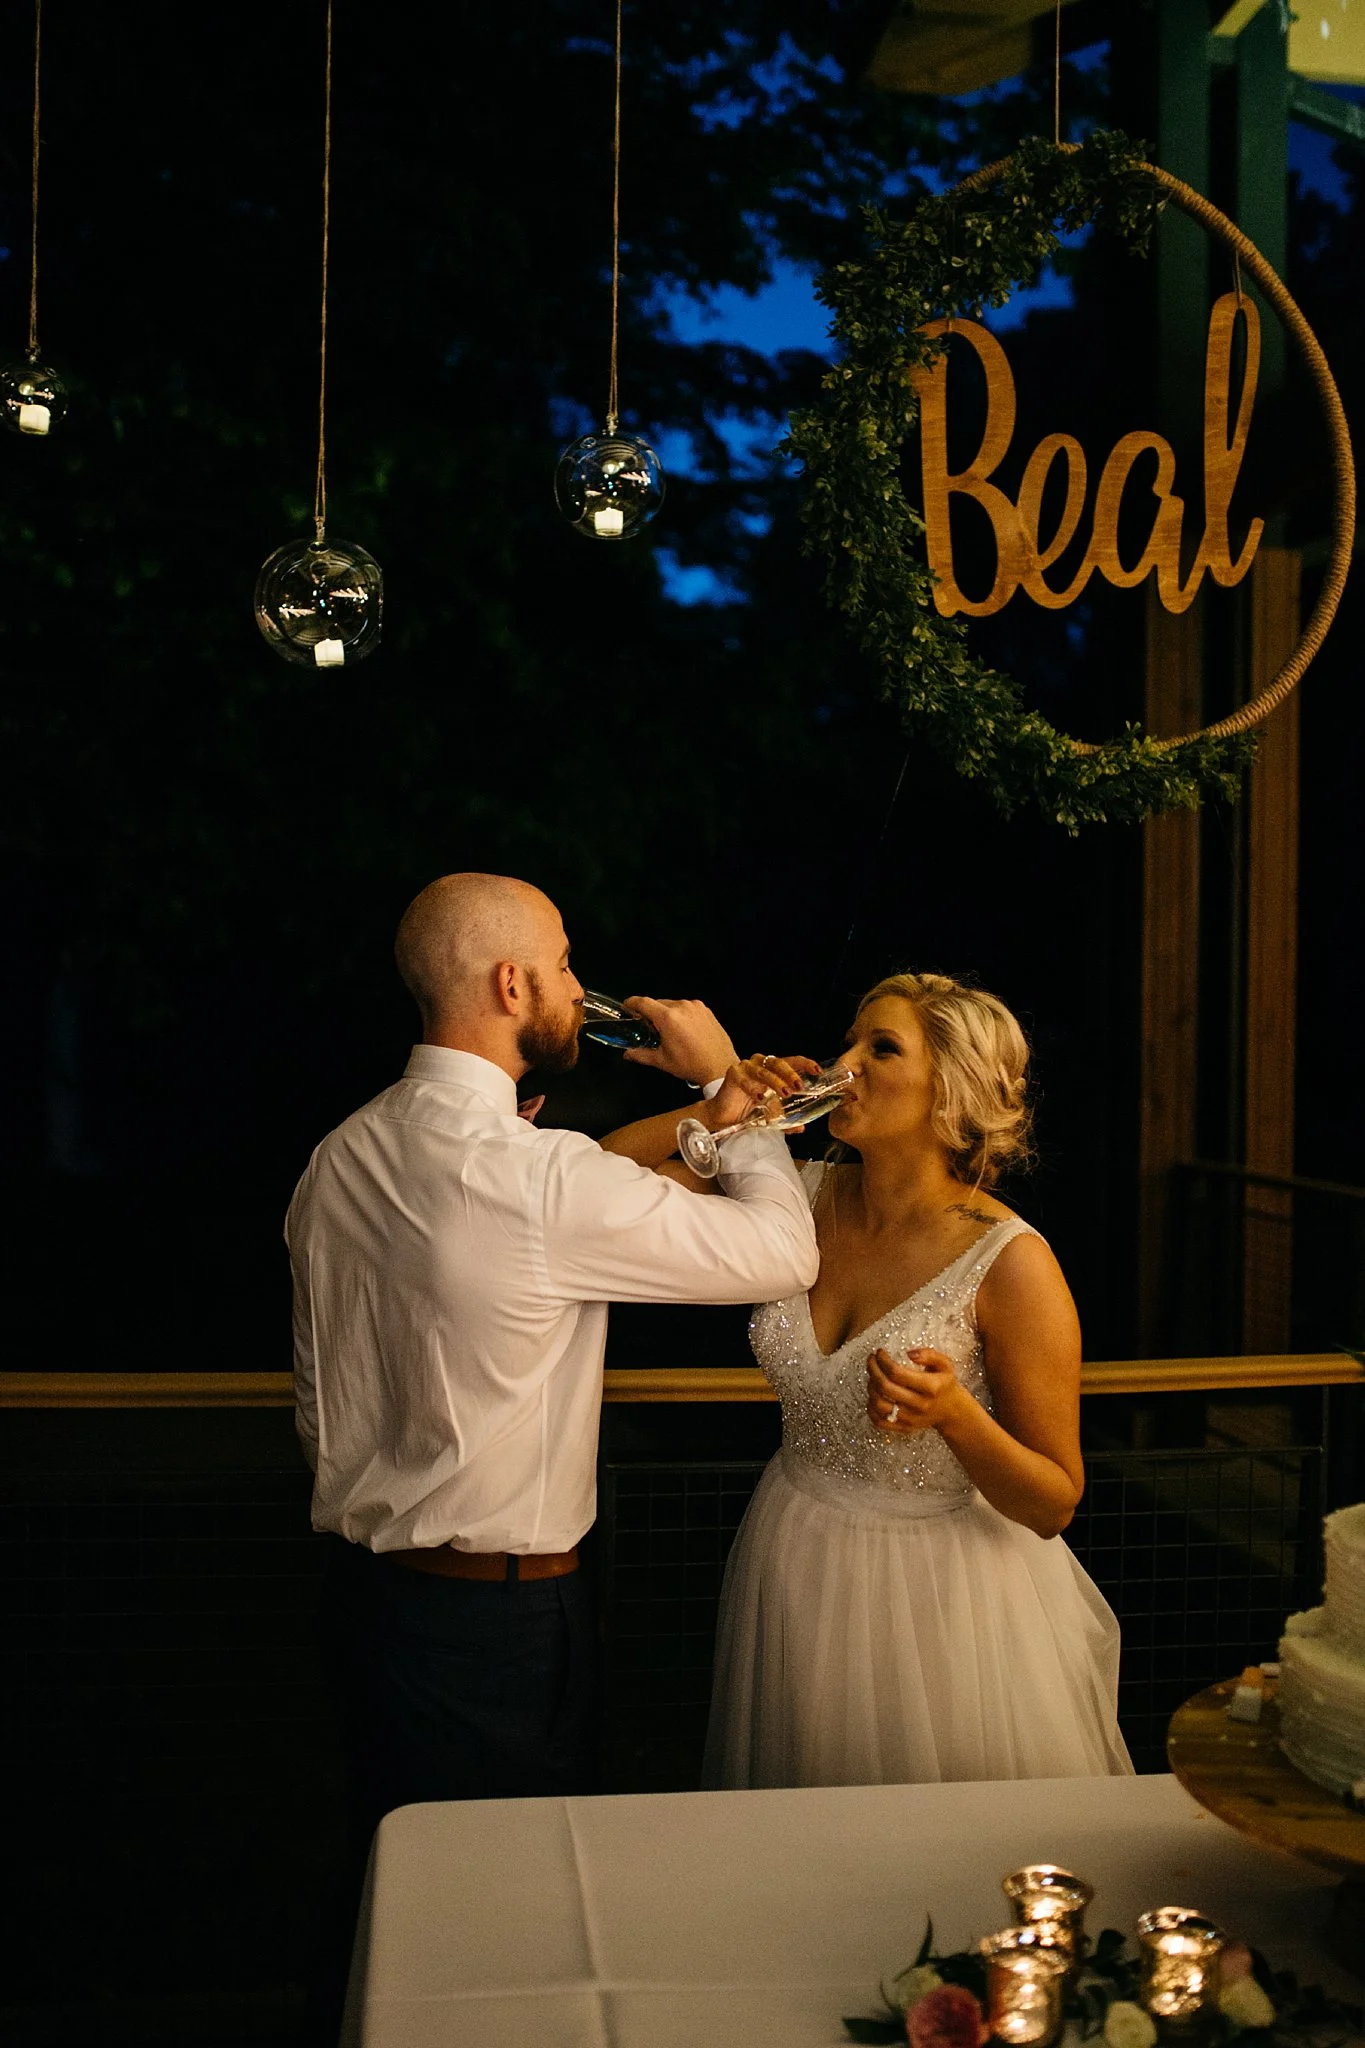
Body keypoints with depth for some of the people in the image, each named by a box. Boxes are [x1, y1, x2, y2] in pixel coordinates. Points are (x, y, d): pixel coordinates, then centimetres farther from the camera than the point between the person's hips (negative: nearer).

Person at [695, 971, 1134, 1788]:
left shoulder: (1011, 1263, -20)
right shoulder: (807, 1195, -7)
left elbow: (1055, 1505, -16)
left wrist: (954, 1414, -33)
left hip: (939, 1594, -5)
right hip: (795, 1569, 5)